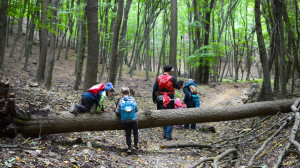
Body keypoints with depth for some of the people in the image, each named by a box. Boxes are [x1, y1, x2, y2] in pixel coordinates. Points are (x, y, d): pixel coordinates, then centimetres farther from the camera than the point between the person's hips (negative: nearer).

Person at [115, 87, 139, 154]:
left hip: (124, 121, 0)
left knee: (128, 134, 10)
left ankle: (129, 147, 5)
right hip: (133, 120, 0)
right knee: (136, 132, 19)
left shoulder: (121, 101, 1)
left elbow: (117, 112, -1)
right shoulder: (133, 100, 5)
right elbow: (136, 109, 6)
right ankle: (135, 145, 14)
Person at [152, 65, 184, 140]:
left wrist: (154, 99, 12)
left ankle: (165, 133, 20)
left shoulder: (158, 78, 1)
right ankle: (168, 134, -3)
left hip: (161, 100, 4)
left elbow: (155, 90, 3)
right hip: (170, 100, -4)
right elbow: (177, 87, 1)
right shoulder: (172, 78, -11)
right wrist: (181, 83, 21)